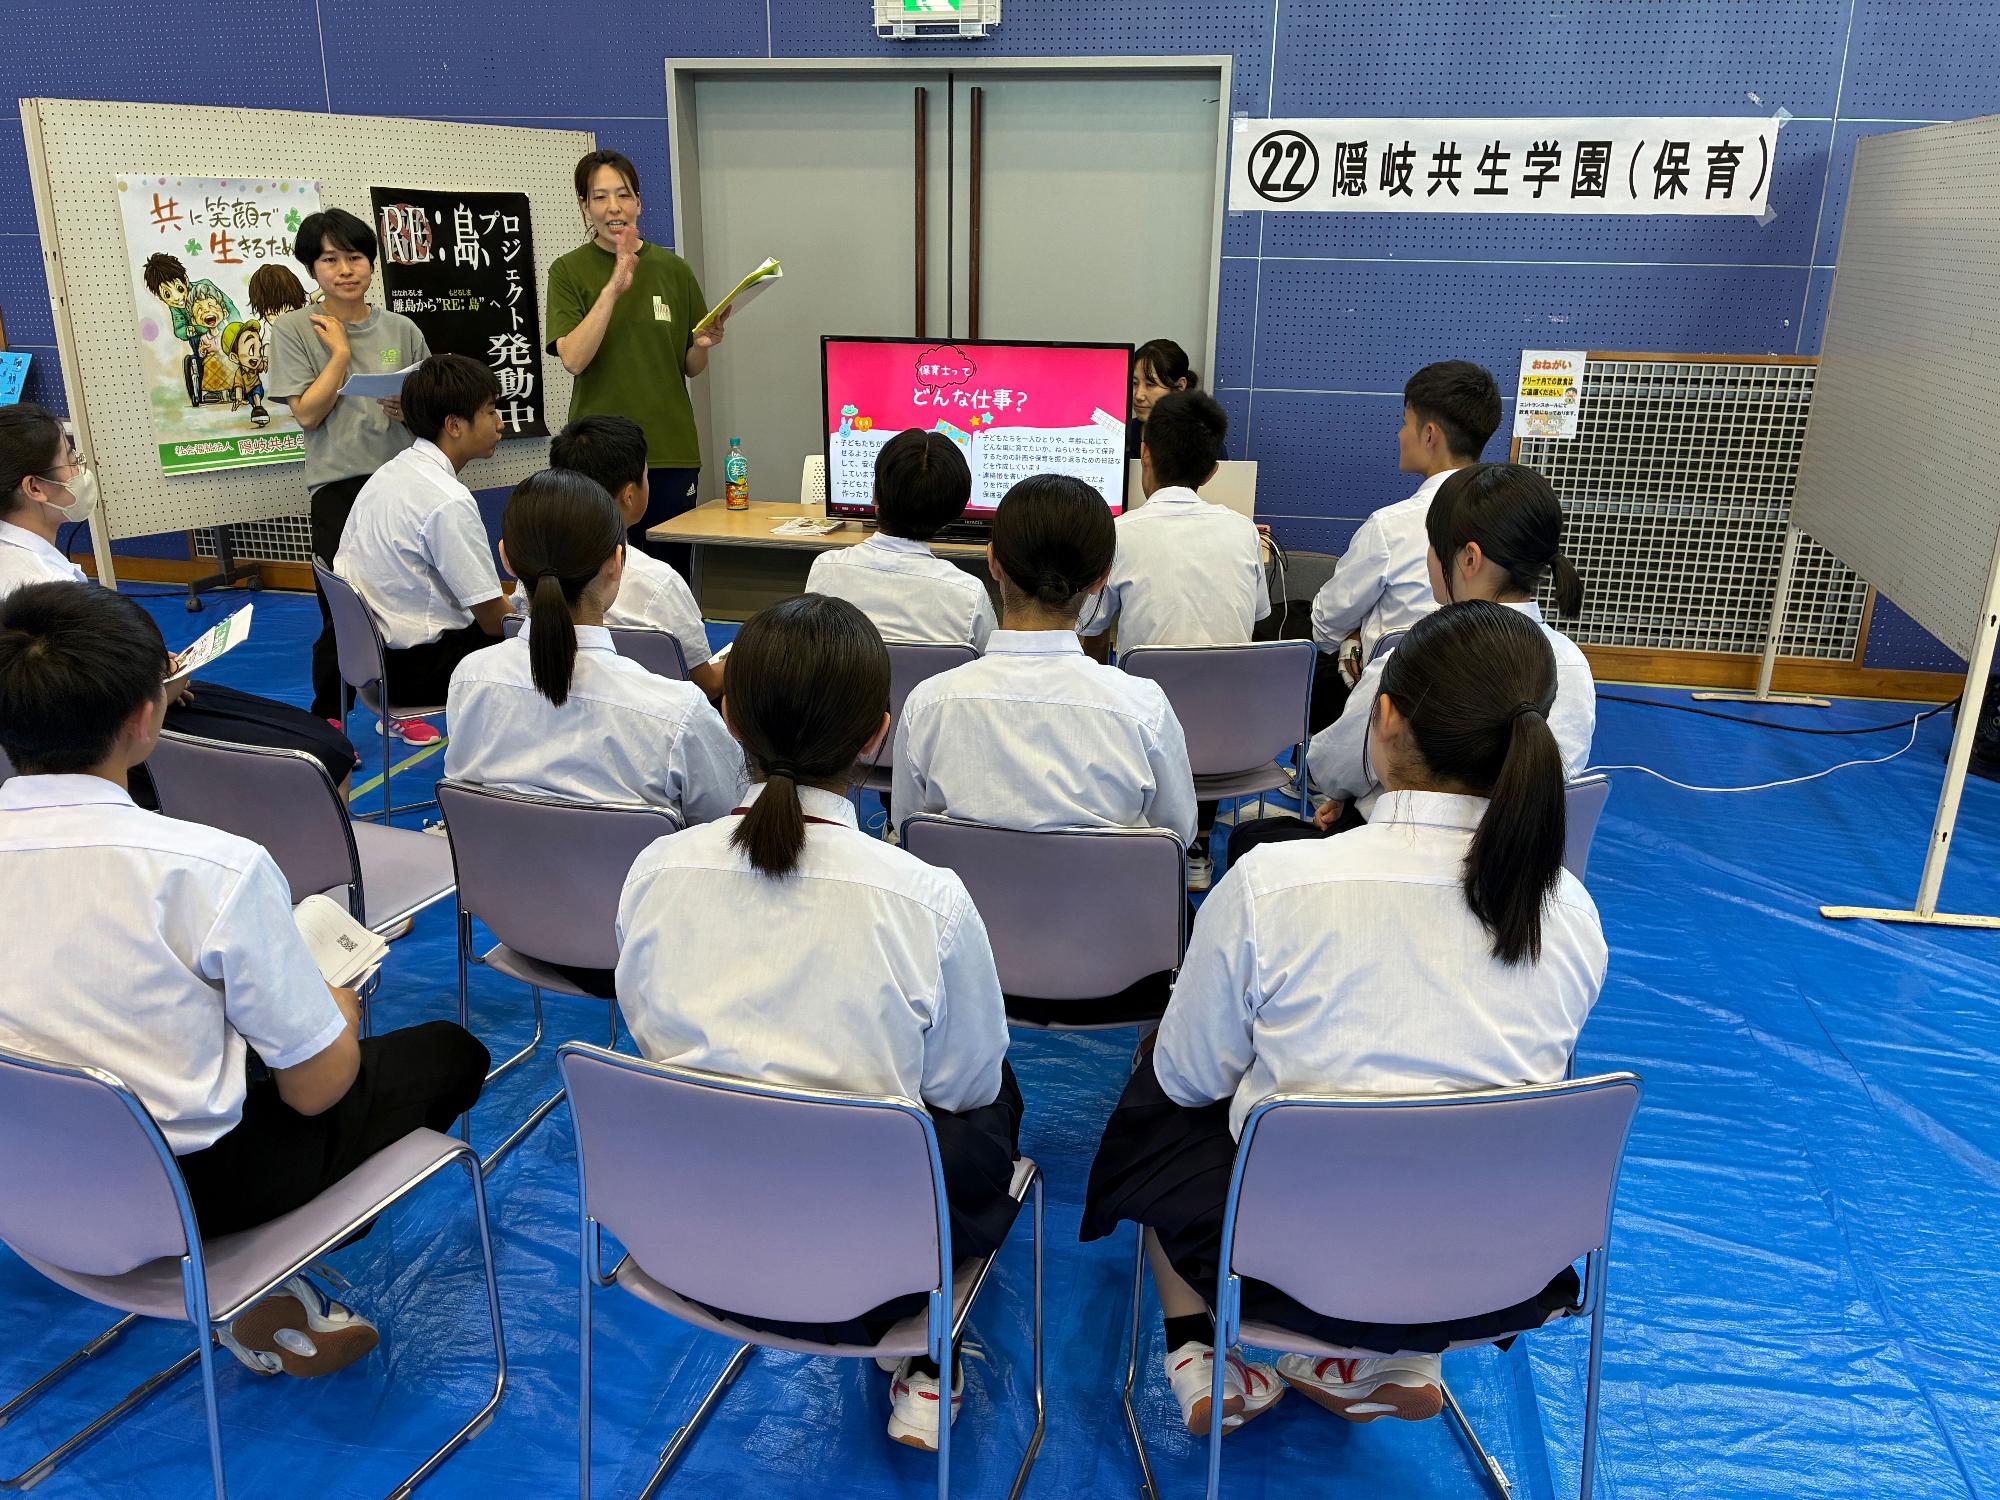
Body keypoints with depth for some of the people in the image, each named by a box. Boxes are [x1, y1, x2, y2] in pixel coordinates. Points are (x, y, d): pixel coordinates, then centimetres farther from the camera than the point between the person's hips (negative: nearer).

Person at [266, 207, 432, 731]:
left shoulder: (402, 330, 7)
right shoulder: (294, 329, -1)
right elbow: (307, 413, -8)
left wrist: (413, 408, -7)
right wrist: (341, 351, -9)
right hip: (338, 486, -3)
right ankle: (328, 721, 14)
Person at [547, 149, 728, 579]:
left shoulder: (673, 269, 9)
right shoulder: (569, 270, 2)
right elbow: (573, 358, -12)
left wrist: (703, 344, -8)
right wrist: (614, 287, -18)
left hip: (671, 449, 2)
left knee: (672, 576, 3)